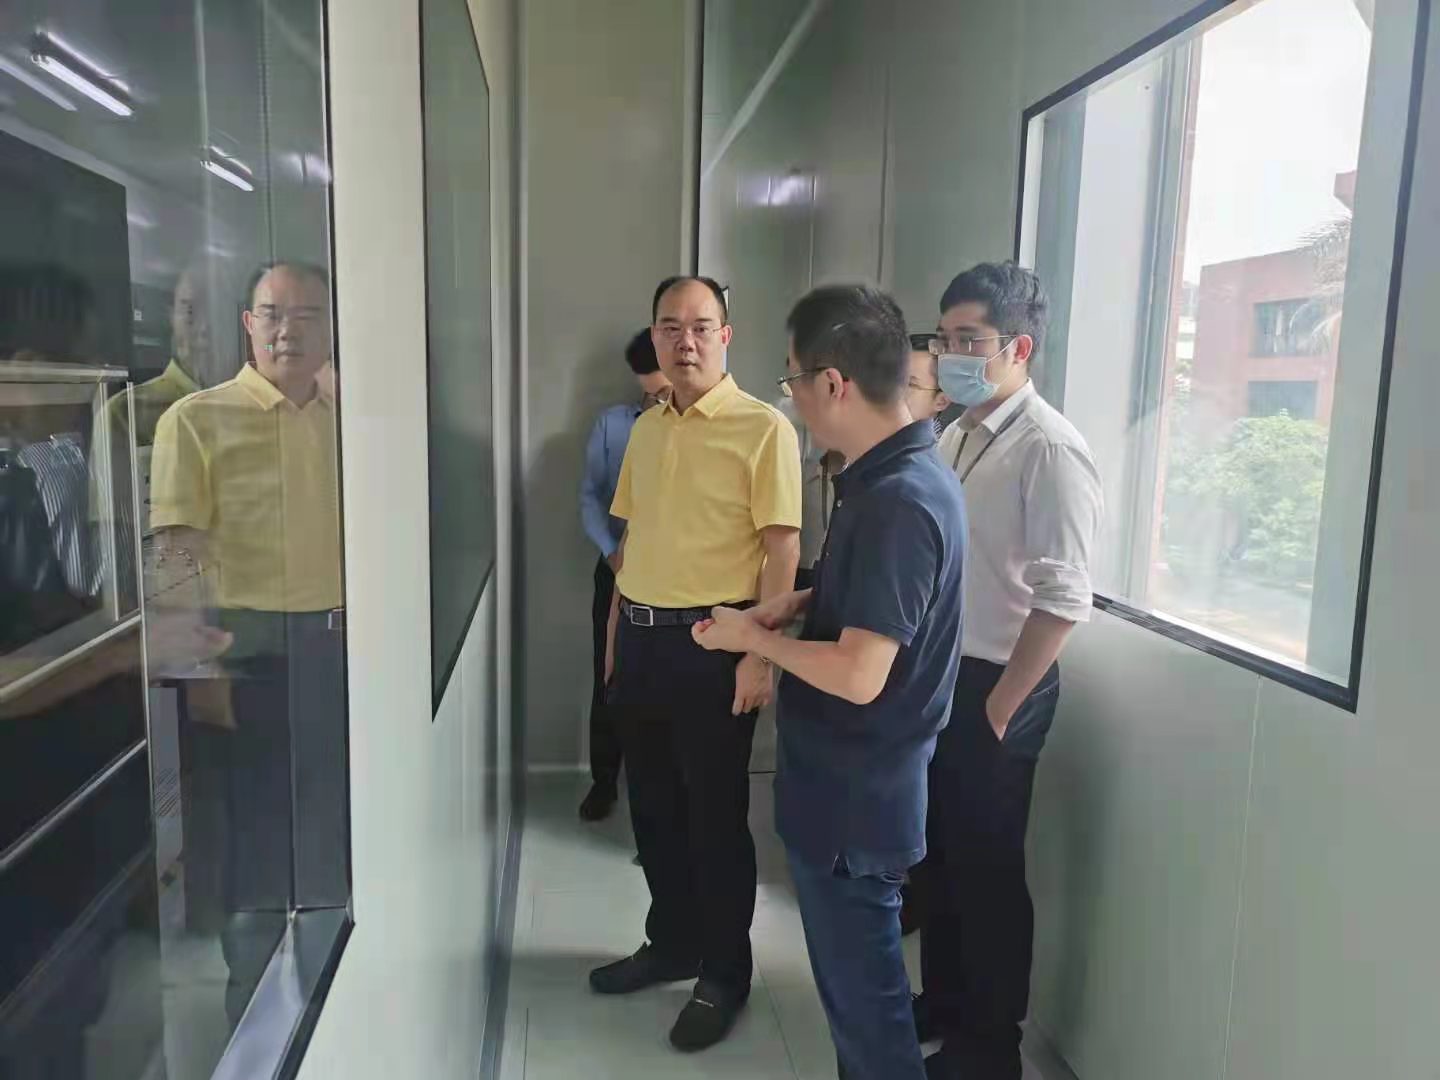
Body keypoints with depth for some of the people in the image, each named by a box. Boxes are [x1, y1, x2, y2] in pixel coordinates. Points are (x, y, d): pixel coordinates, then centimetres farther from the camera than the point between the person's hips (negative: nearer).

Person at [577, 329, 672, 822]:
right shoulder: (611, 423, 1)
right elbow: (590, 494, 3)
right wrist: (610, 550, -8)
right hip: (619, 568, 2)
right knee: (610, 679, 9)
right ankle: (604, 782, 26)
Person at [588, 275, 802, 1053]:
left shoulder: (763, 428, -10)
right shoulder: (645, 429, 11)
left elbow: (781, 549, -13)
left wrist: (759, 654, -18)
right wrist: (616, 631, 17)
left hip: (711, 641, -6)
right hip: (641, 638, 7)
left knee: (715, 815, 6)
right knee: (653, 806, 17)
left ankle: (725, 974, 24)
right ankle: (672, 942, 37)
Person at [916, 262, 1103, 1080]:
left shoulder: (1049, 450, -18)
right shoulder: (957, 438, 8)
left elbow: (1063, 602, -21)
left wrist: (998, 708, -16)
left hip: (995, 685, -7)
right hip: (939, 675, 8)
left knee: (988, 866, 7)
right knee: (941, 852, 19)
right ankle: (943, 1001, 40)